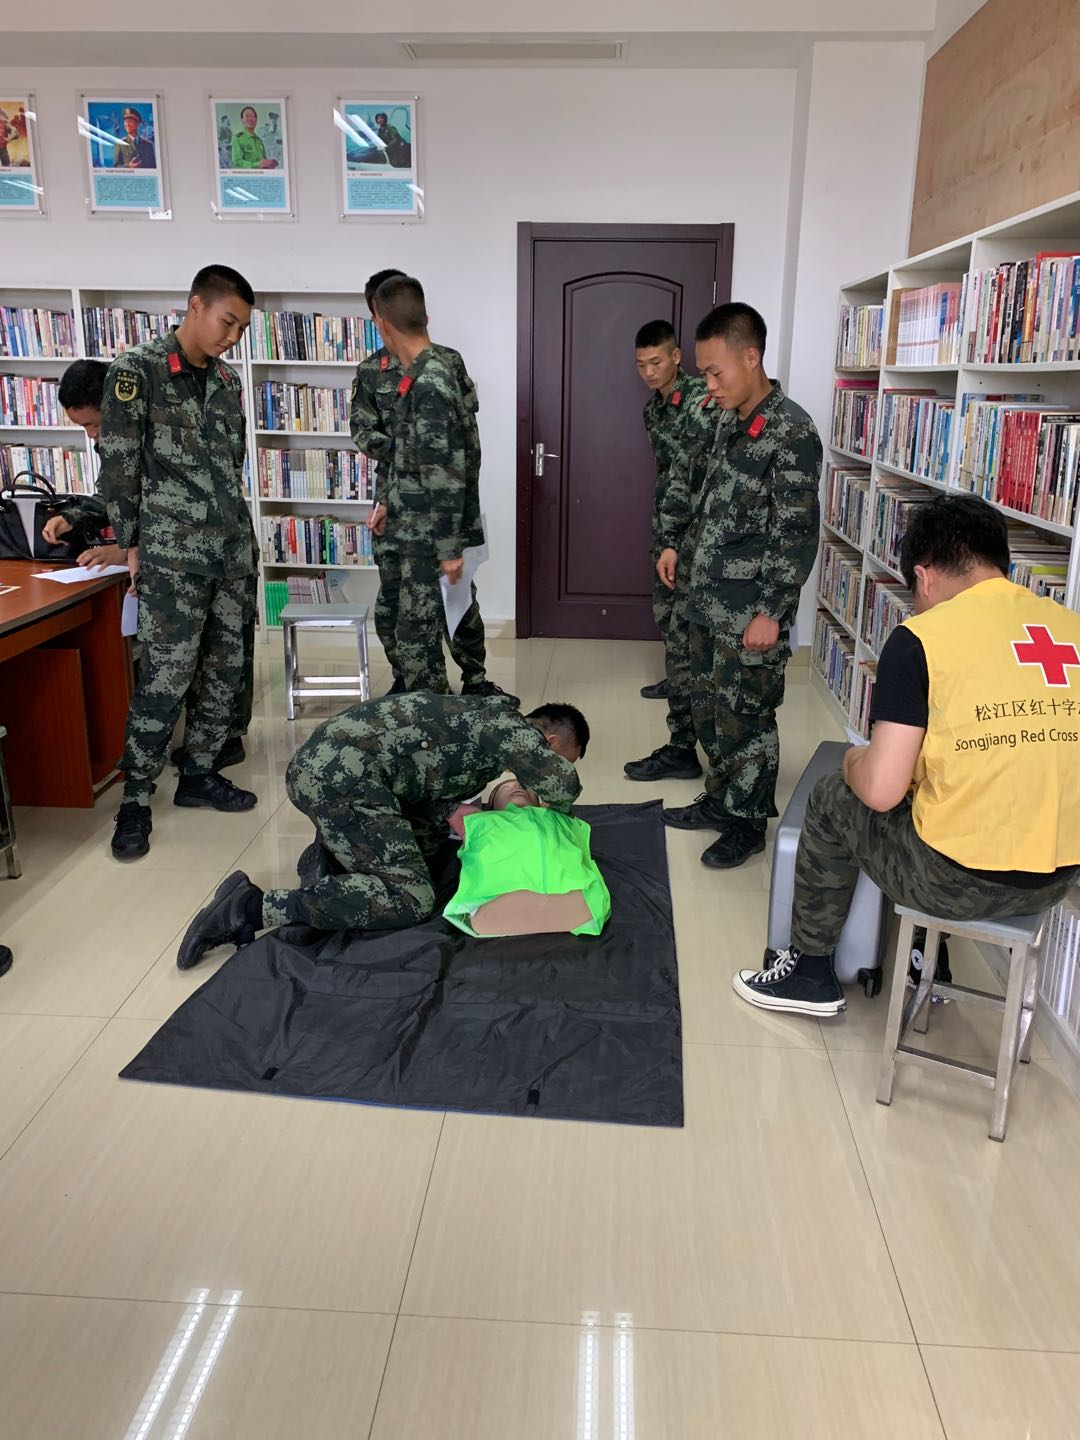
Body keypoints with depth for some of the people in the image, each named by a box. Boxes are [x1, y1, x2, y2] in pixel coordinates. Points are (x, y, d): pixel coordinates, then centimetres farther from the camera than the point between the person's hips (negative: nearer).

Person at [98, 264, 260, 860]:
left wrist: (239, 533, 16)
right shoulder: (137, 370, -6)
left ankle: (198, 773, 24)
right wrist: (131, 544, -4)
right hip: (172, 556, -6)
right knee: (166, 677, -8)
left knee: (224, 669, 9)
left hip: (234, 550, 7)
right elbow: (119, 465, -5)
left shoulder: (228, 380, 13)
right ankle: (135, 800, 4)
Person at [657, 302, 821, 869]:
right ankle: (719, 800, 34)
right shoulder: (729, 420, 9)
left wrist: (772, 611, -20)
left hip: (750, 611, -8)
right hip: (708, 599, 8)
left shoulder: (792, 432, -16)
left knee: (745, 717, 3)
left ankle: (747, 823, 19)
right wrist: (678, 545, 16)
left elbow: (797, 535, -19)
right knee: (708, 707, 17)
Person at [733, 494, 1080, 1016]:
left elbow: (881, 791, -17)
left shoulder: (921, 638, -13)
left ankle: (810, 972, 32)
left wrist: (854, 759, 6)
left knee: (832, 800, 19)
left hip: (956, 881, -6)